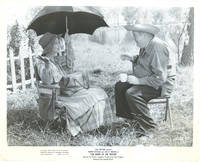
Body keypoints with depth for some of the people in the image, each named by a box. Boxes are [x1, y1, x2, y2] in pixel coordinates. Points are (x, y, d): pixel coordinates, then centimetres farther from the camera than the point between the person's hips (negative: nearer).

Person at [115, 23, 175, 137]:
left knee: (132, 93, -28)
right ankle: (128, 117, 12)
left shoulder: (158, 48, -25)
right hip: (147, 80, 10)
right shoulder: (146, 45, 5)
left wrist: (138, 81, -25)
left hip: (161, 84, -10)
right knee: (120, 86, 5)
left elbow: (160, 78, -28)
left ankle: (149, 127, -15)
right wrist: (131, 58, 7)